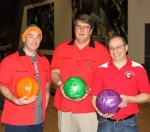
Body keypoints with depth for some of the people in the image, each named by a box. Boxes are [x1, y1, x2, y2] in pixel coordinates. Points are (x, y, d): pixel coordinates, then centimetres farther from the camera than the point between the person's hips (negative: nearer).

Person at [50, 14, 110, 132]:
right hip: (64, 106, 3)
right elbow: (54, 72, 10)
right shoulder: (61, 48, 8)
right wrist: (60, 85, -10)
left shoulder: (101, 50, -1)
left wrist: (89, 90, -17)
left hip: (89, 108, -2)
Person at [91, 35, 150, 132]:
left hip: (128, 123, -1)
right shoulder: (101, 70, 2)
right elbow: (95, 97, 4)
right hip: (106, 122, 1)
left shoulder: (138, 69, 0)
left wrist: (129, 99, -15)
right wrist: (99, 110, -14)